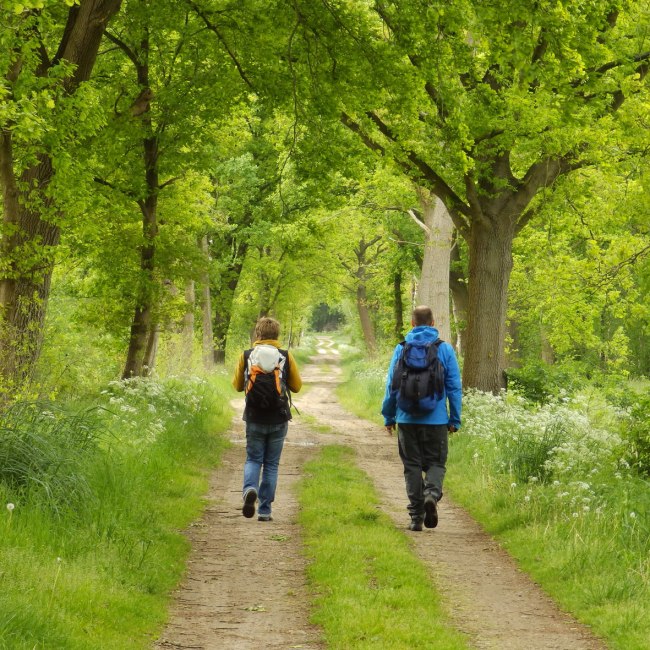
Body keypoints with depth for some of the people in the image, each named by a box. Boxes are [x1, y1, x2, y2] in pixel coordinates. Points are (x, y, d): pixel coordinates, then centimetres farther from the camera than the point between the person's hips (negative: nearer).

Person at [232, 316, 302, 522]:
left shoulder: (246, 356, -3)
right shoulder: (286, 356, -4)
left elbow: (237, 385, 8)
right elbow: (296, 386, 4)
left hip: (254, 418, 0)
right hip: (278, 419, 0)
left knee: (253, 459, 13)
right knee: (271, 464, 9)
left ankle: (250, 489, -18)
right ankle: (265, 510, 8)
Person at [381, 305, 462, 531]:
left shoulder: (402, 348, 1)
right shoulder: (445, 349, 0)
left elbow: (391, 385, 4)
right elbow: (454, 387, 1)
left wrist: (388, 417, 12)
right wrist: (455, 420, 8)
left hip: (407, 419, 1)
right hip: (436, 420, -1)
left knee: (412, 466, 8)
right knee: (436, 463, 9)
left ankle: (416, 516, 5)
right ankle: (432, 493, -21)